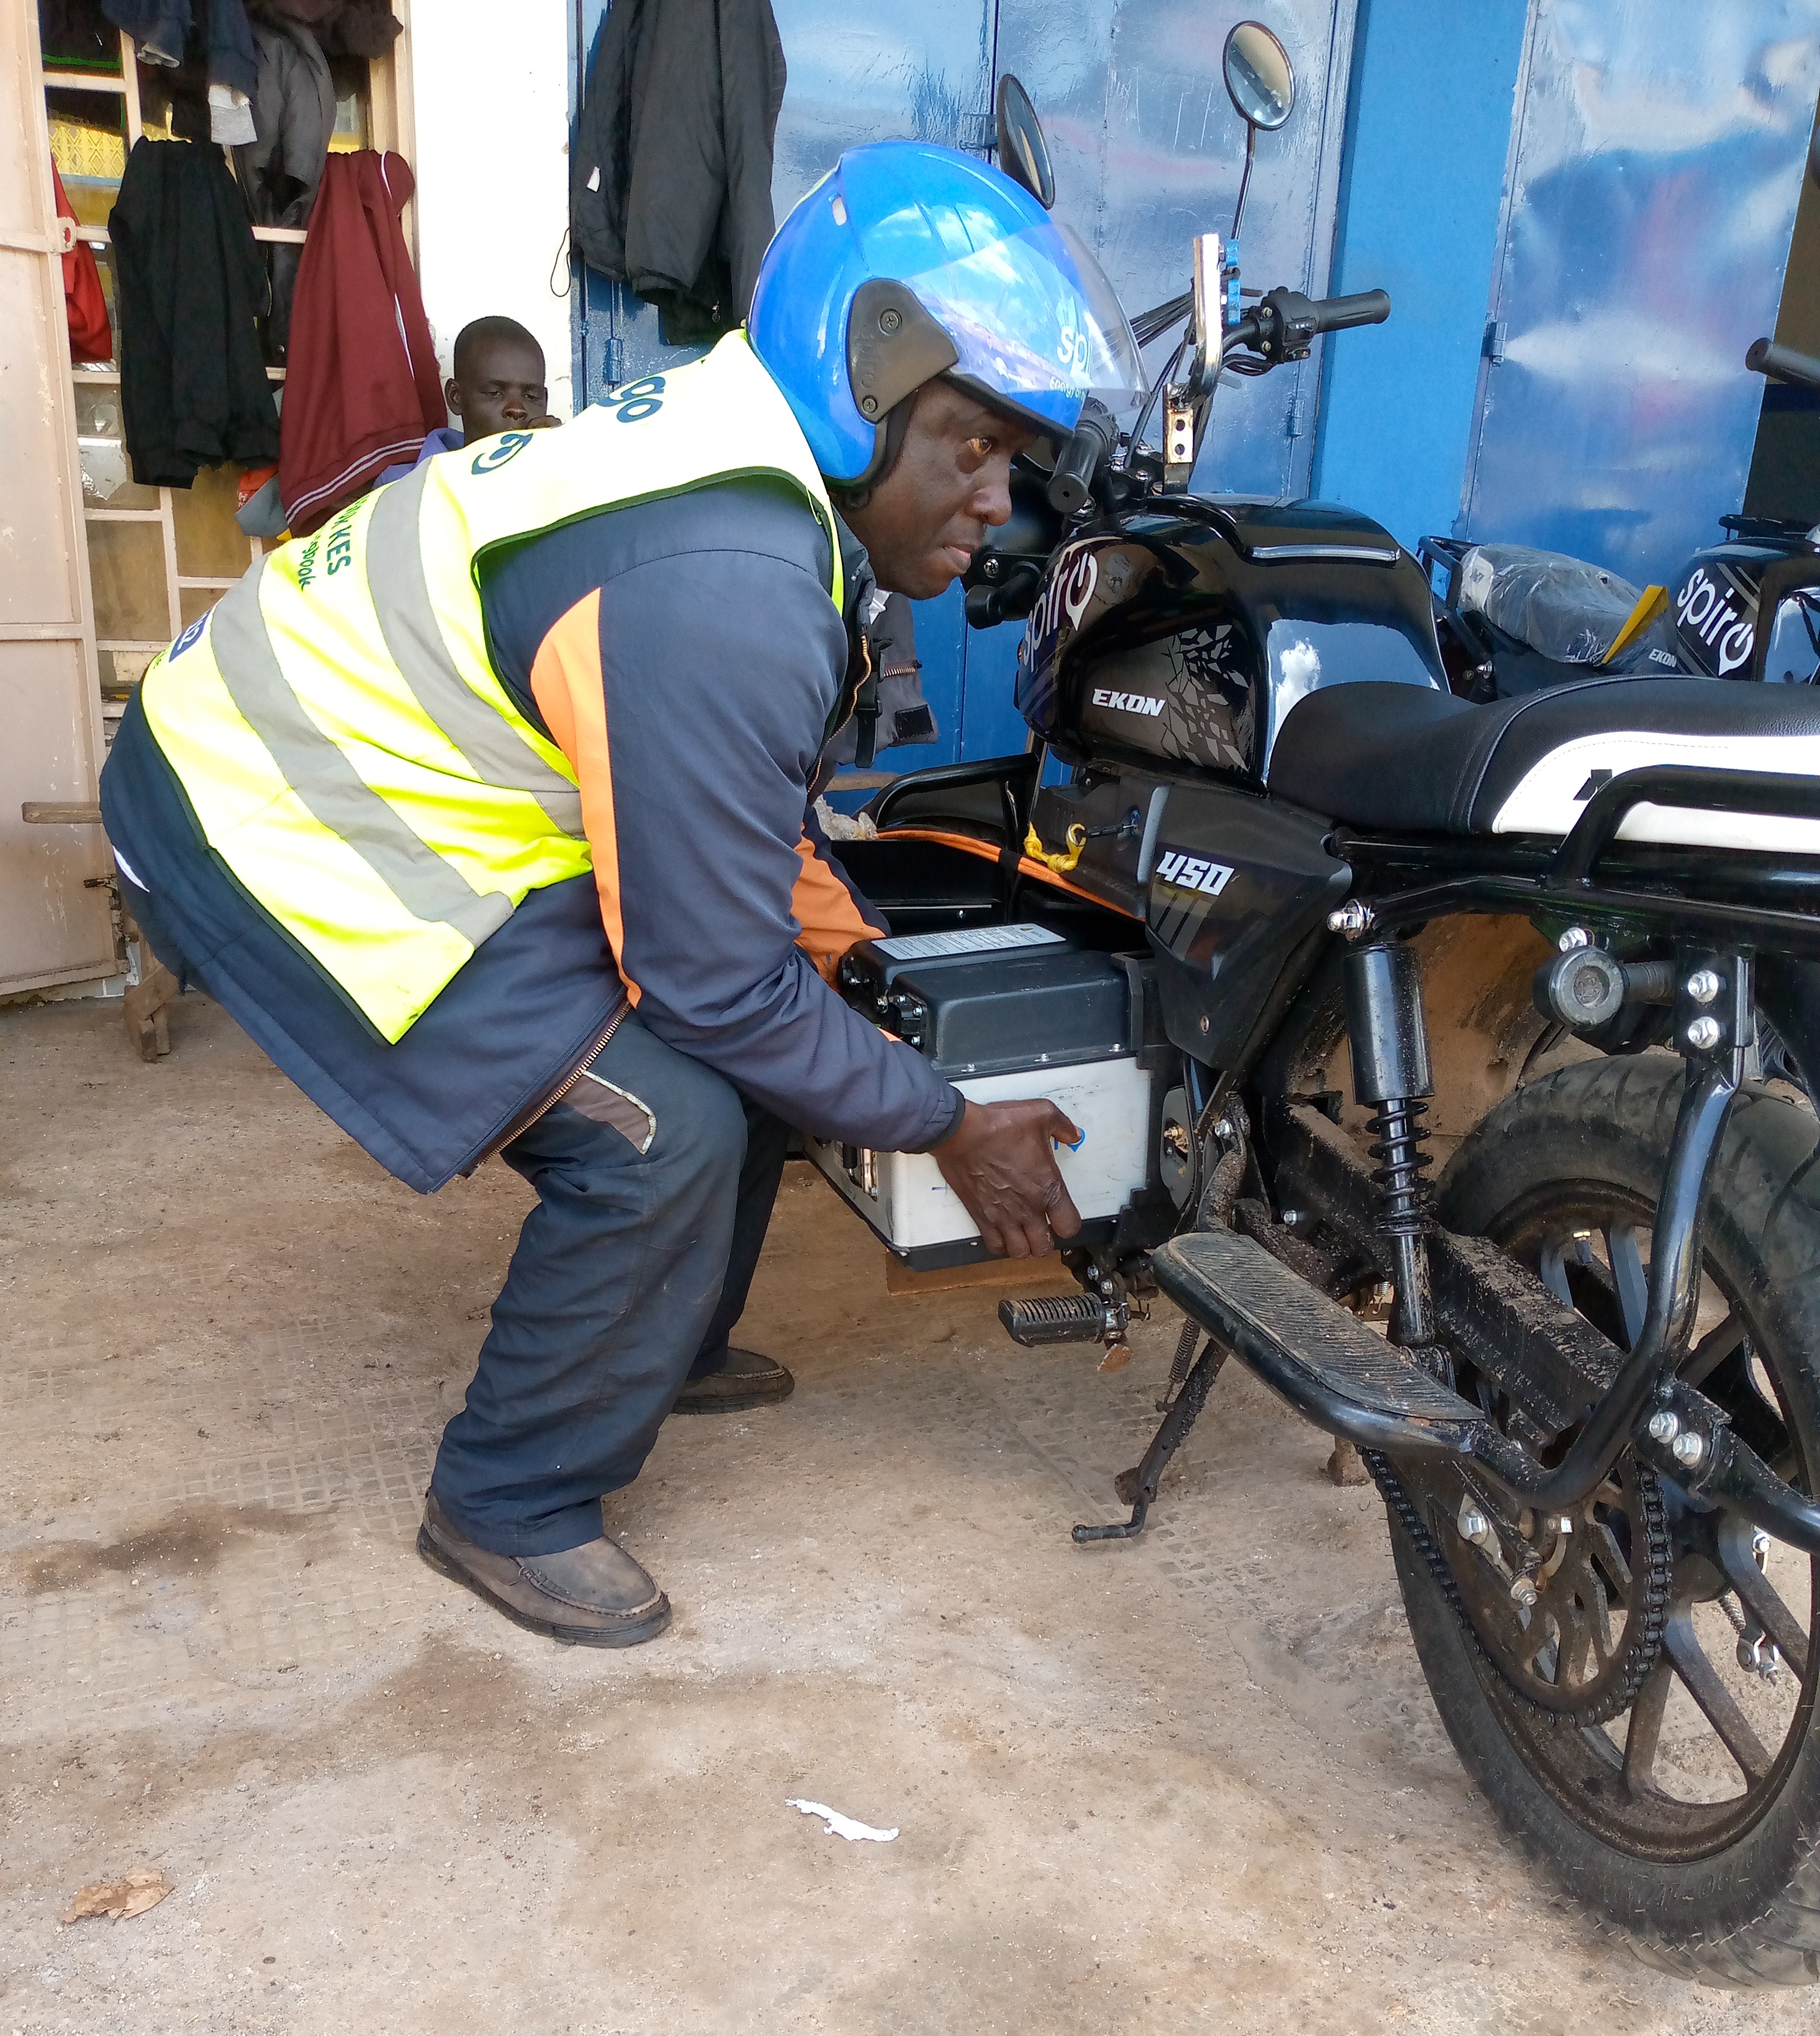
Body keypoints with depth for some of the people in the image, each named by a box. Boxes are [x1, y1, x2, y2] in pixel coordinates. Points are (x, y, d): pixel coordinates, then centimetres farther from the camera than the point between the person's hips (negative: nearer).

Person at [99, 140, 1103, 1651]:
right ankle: (510, 1506, 6)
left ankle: (663, 1347, 33)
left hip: (400, 756, 10)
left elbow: (733, 818, 11)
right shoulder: (723, 593, -33)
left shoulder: (749, 441, -1)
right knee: (664, 1130, -18)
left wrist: (860, 949, 6)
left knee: (755, 1051, 10)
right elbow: (719, 982, -24)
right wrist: (947, 1128, -12)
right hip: (284, 835, -10)